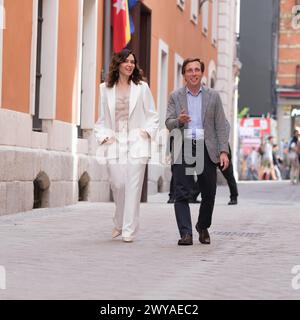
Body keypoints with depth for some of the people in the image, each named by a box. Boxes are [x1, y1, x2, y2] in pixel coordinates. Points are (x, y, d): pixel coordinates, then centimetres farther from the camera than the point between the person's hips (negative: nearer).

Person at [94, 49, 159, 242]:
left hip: (136, 143, -1)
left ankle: (129, 230, -3)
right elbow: (102, 119, 14)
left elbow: (153, 116, 11)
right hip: (115, 143, 1)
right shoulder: (106, 89, 11)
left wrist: (148, 132, -4)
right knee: (118, 185, -2)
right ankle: (120, 223, 23)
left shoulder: (142, 88, 7)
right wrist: (102, 136, 0)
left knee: (133, 187, -7)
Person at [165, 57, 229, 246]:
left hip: (206, 149, 1)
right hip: (183, 150, 0)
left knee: (209, 194, 7)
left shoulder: (213, 96, 9)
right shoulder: (176, 97, 9)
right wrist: (179, 121, -20)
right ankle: (186, 234, -8)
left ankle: (203, 227, 29)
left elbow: (221, 126, 6)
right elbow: (168, 123, 4)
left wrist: (223, 151, -5)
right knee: (182, 194, -8)